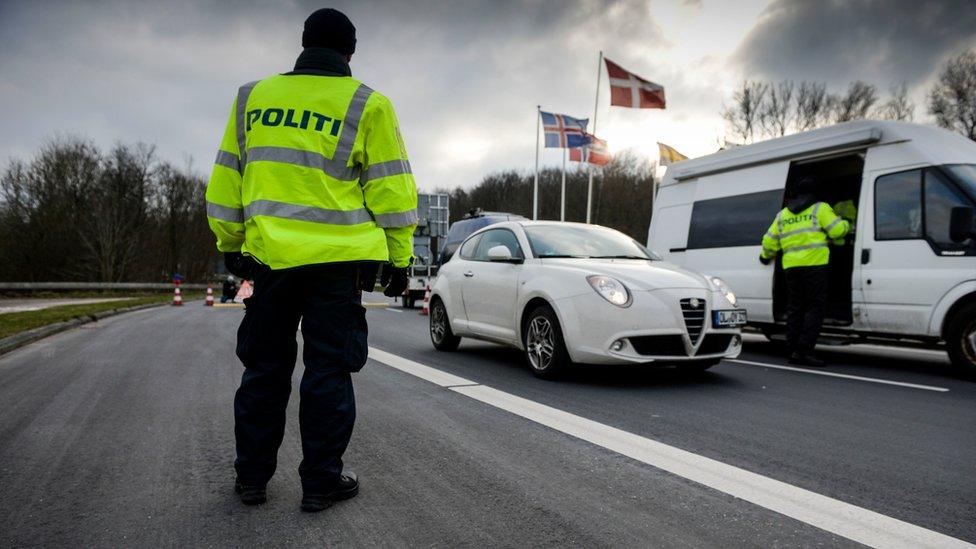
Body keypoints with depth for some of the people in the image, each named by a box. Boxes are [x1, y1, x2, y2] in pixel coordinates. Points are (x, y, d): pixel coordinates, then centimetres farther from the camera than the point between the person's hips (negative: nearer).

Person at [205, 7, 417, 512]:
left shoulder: (252, 96, 11)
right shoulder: (366, 105, 0)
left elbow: (227, 179, 14)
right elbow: (391, 189, -2)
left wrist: (230, 244, 22)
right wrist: (399, 257, 4)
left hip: (269, 256, 4)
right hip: (337, 260, -3)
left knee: (264, 368, 15)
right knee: (329, 370, 5)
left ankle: (251, 476, 24)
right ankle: (321, 481, 13)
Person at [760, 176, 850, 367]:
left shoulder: (782, 214, 17)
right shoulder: (820, 208, 2)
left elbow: (769, 241, 17)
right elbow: (837, 230, -7)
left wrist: (766, 256, 34)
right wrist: (846, 224, 15)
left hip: (791, 266, 5)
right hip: (814, 264, -5)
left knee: (795, 308, 11)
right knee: (814, 307, -3)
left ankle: (793, 350, 11)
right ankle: (803, 351, -10)